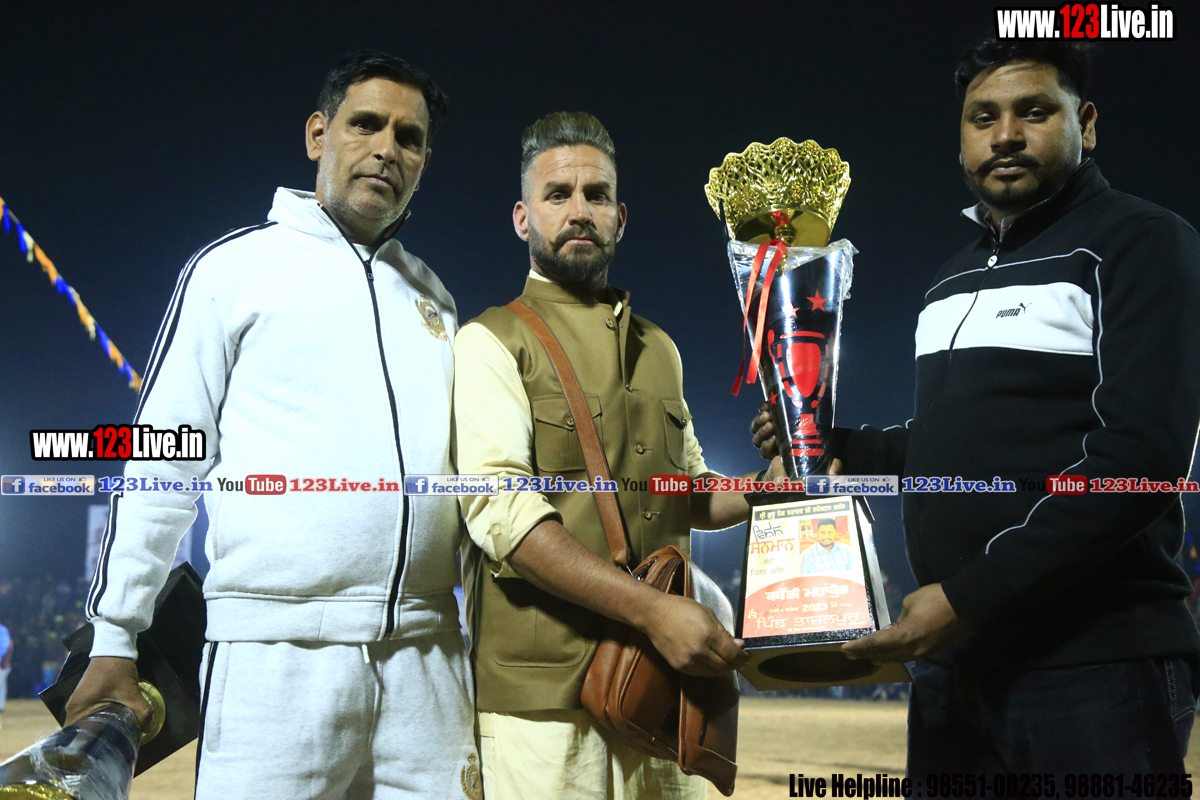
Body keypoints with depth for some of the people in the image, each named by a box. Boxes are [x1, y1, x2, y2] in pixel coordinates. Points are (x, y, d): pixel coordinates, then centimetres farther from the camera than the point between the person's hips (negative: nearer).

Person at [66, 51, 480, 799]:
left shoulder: (433, 296, 16)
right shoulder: (236, 267, 3)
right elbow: (163, 461, 2)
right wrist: (114, 637, 0)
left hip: (428, 650, 4)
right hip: (277, 652, -4)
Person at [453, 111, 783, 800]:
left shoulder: (658, 349, 18)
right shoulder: (492, 342, -2)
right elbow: (499, 507, -15)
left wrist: (762, 490, 5)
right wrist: (649, 607, -23)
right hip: (544, 692, -5)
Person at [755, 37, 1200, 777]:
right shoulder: (955, 280, 18)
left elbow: (1141, 455, -18)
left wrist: (967, 597, -21)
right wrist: (837, 445, 10)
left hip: (1094, 662, -7)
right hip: (954, 659, 7)